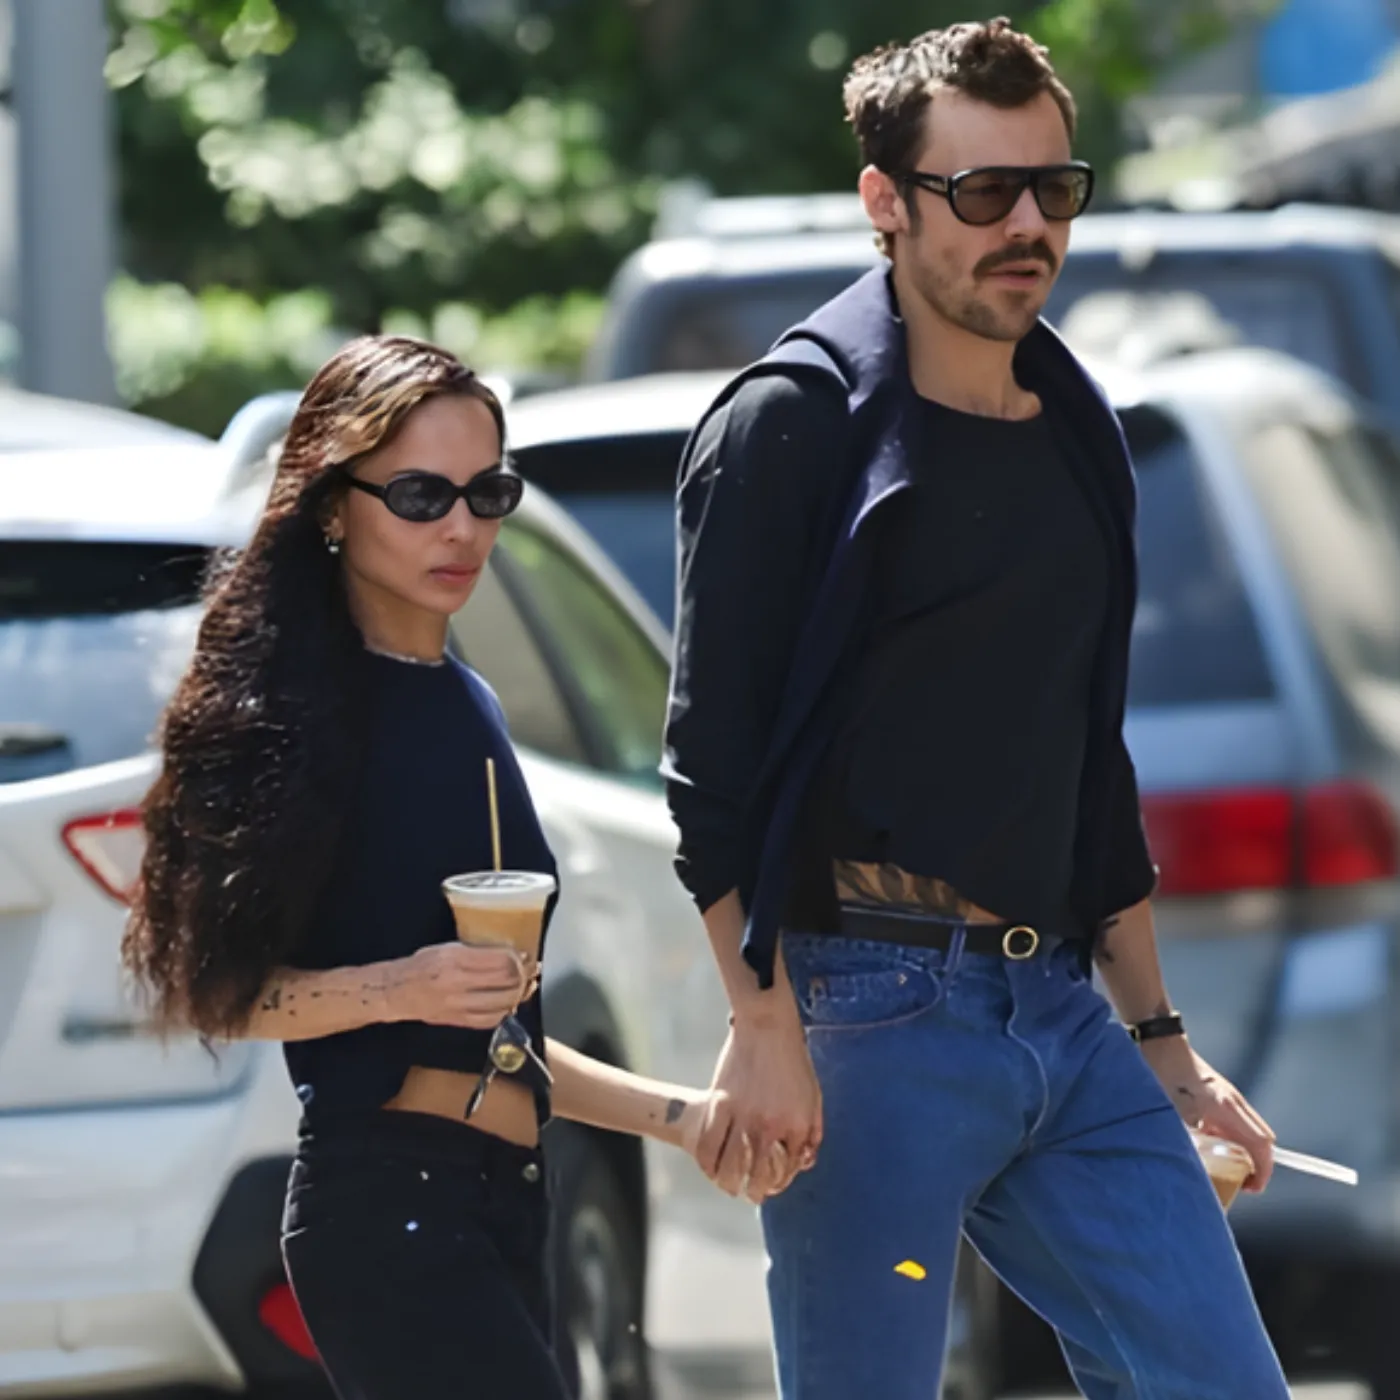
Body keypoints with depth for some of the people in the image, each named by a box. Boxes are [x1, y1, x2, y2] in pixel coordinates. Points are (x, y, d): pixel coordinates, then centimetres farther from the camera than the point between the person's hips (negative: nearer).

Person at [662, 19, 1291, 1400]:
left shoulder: (1074, 438, 17)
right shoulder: (793, 427, -5)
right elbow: (712, 755, -11)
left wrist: (1160, 1041, 22)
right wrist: (762, 1028, -18)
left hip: (1062, 1015, 7)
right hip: (868, 1011, -7)